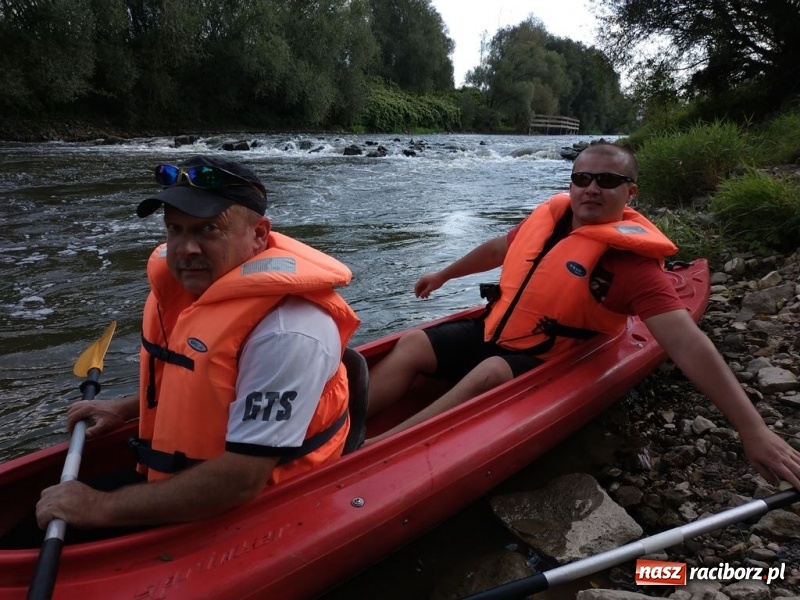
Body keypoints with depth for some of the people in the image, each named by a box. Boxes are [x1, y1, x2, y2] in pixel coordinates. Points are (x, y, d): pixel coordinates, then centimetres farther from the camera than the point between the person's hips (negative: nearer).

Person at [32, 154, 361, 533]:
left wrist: (102, 508, -23)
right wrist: (126, 409, 12)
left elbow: (240, 482, -30)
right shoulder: (187, 283, -3)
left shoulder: (287, 333, -32)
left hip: (244, 519, -8)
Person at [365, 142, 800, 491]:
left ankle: (371, 450, -35)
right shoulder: (549, 214, -1)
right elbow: (498, 249, 18)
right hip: (493, 332, 7)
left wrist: (753, 430, -32)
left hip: (545, 364, -6)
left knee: (489, 373, -35)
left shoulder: (629, 258, -20)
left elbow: (687, 344, -26)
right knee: (413, 344, -9)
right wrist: (443, 275, 29)